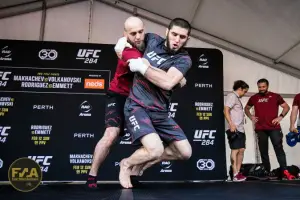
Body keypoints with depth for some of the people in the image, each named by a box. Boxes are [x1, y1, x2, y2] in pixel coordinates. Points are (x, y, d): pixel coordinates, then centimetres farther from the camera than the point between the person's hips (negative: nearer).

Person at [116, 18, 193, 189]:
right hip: (137, 106, -3)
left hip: (160, 112, 3)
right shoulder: (152, 39, 1)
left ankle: (145, 161, 26)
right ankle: (126, 164, 9)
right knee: (156, 150, -24)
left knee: (185, 152, 4)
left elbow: (168, 83, -26)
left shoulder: (184, 59, -6)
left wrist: (142, 66, -20)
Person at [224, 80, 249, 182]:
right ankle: (235, 175, -8)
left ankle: (238, 173, 14)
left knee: (241, 150, 9)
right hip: (234, 128, -10)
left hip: (240, 129, 10)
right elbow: (226, 111, -15)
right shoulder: (232, 96, -5)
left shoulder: (237, 98, 23)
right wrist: (231, 124, -23)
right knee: (235, 150, -9)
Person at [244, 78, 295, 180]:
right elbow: (246, 108, 23)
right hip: (260, 129, 2)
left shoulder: (275, 96, 5)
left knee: (279, 148, -6)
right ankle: (267, 172, 13)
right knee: (263, 151, 5)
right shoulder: (254, 98, 9)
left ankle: (285, 171, -5)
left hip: (274, 128, -2)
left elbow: (286, 107, 8)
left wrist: (280, 116, -6)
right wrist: (251, 117, 6)